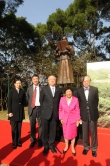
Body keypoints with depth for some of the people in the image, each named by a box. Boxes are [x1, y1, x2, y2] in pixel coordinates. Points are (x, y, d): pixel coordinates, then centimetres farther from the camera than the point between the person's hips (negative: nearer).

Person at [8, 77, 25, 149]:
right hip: (13, 112, -2)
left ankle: (19, 141, 22)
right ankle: (14, 143, 14)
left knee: (19, 128, 10)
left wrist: (21, 108, 4)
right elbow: (9, 102, -5)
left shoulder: (23, 91, 4)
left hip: (20, 112, 2)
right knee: (14, 129, 3)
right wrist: (9, 112, -11)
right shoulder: (12, 91, -2)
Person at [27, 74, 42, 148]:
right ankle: (33, 140, 27)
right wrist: (29, 106, 5)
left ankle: (40, 140, 25)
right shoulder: (29, 88, 7)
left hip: (40, 108, -2)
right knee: (32, 125, 11)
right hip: (32, 108, 2)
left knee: (40, 125, 9)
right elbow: (27, 98, 13)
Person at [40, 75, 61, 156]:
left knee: (53, 130, 10)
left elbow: (59, 101, 12)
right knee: (45, 131, 6)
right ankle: (46, 146, 22)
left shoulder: (58, 90, 7)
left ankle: (51, 145, 27)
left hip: (54, 114, 2)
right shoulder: (44, 89, 1)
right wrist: (44, 109, 7)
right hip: (46, 113, -1)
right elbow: (41, 101, 5)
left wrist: (57, 111, 7)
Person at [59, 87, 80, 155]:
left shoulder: (75, 99, -11)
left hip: (73, 119, -1)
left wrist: (78, 120, -4)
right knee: (65, 133, 15)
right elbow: (60, 109, 1)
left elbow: (77, 110, -5)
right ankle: (66, 146, 37)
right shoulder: (62, 99, -6)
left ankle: (72, 147, 32)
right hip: (65, 119, 1)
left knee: (73, 133, 12)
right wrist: (61, 118, -2)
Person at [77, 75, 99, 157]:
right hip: (84, 114, 1)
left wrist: (93, 109, 8)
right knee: (85, 132, 13)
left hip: (93, 114, 0)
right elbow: (79, 102, 5)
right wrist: (81, 111, 4)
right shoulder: (79, 91, -2)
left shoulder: (95, 89, -4)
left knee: (93, 132, 12)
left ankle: (94, 148, 29)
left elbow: (96, 100, 5)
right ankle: (86, 147, 32)